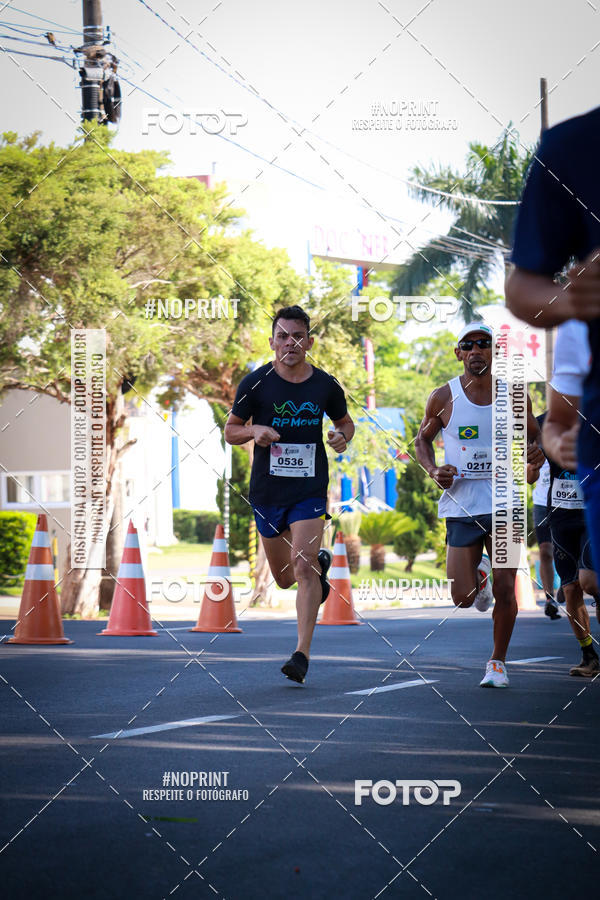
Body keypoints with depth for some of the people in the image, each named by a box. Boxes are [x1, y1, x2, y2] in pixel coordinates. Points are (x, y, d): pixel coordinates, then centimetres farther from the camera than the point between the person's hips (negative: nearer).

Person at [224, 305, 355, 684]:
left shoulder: (326, 385, 0)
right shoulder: (255, 383, -3)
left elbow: (345, 422, 17)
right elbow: (231, 431, 5)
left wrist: (342, 436, -6)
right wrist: (254, 431, -17)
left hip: (310, 490, -1)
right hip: (267, 491, 1)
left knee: (302, 565, -17)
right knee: (284, 577, 13)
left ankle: (303, 653, -15)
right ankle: (321, 563, 48)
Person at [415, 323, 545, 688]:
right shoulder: (444, 397, -2)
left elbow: (532, 434, 16)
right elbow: (423, 440, 12)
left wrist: (534, 460, -7)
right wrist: (434, 471, -7)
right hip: (461, 504, 0)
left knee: (505, 589, -5)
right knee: (463, 598, -3)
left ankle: (498, 662, 17)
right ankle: (479, 575, 35)